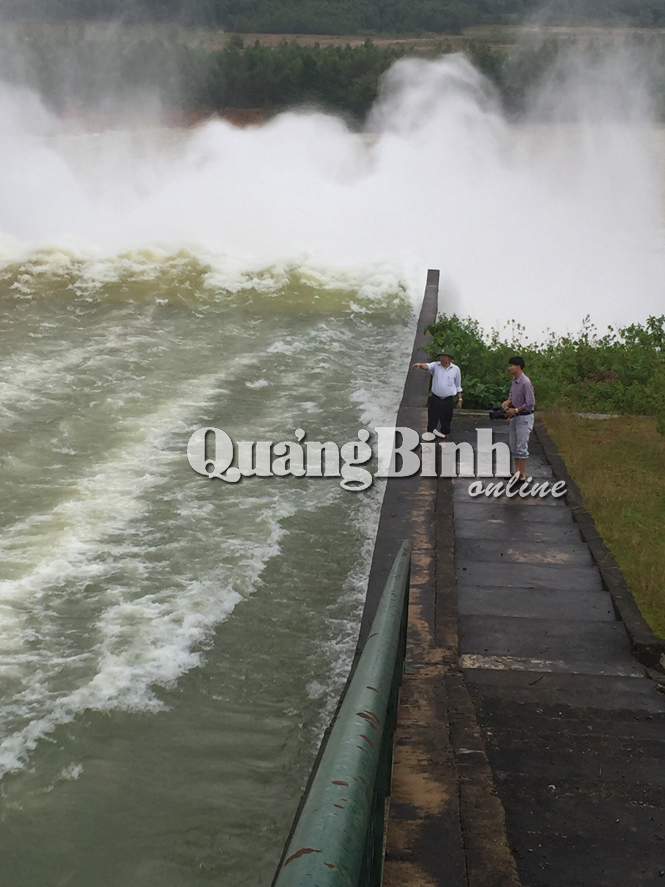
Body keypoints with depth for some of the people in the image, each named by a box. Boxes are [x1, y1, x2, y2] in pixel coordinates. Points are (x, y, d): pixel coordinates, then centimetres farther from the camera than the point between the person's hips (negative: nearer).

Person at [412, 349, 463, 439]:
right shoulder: (435, 366, 0)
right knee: (432, 422, 3)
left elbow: (458, 386, 11)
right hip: (435, 399, 0)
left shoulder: (455, 369, 2)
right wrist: (420, 365, -45)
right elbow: (427, 366, -22)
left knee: (446, 422, 10)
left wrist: (460, 399, 10)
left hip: (448, 401, 0)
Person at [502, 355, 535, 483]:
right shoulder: (514, 380, 6)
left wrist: (515, 410, -16)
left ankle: (522, 474, 4)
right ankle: (517, 471, 24)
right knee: (513, 446, 14)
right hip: (515, 417, 9)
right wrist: (508, 401, 0)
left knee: (521, 447, -4)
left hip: (524, 417, -9)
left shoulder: (525, 382, -21)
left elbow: (530, 404, -21)